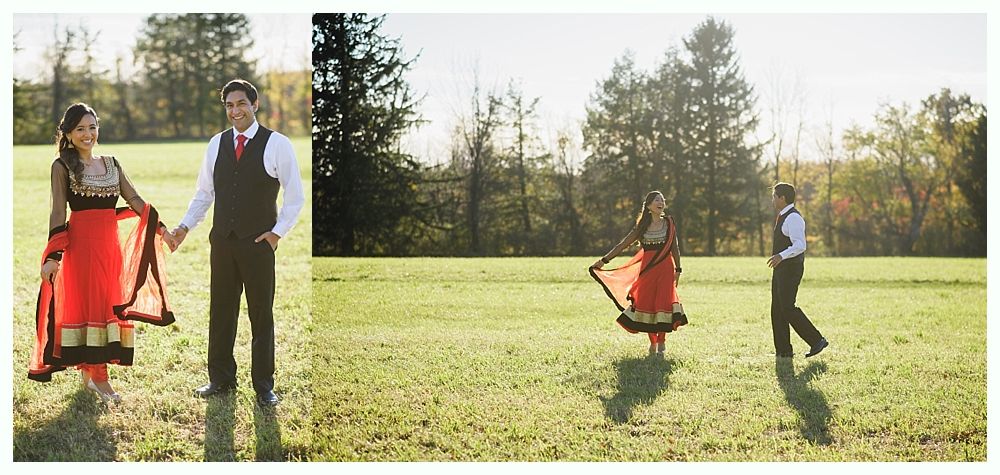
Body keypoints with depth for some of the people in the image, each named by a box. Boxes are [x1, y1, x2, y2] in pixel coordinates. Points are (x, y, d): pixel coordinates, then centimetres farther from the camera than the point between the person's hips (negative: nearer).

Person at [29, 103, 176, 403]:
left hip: (110, 244, 5)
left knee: (110, 306, 8)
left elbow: (135, 201, 10)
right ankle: (99, 378, 3)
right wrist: (53, 256, -13)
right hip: (81, 243, -5)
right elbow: (58, 213, -7)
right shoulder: (62, 167, -2)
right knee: (89, 306, -2)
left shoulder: (111, 164, 12)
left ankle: (88, 370, 20)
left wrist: (161, 228, 2)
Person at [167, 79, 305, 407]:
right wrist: (185, 226, 4)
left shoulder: (277, 144, -5)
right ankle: (220, 379, 22)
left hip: (258, 244, -4)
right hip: (222, 241, 4)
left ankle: (263, 385, 13)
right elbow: (204, 193, 14)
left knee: (262, 315, 4)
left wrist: (277, 232, -8)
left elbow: (295, 197, -2)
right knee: (221, 312, 10)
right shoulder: (217, 143, 8)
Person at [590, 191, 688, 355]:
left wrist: (677, 270, 3)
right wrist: (604, 260, 3)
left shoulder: (669, 223, 6)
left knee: (663, 303, -9)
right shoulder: (641, 227, 6)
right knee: (647, 304, -1)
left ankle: (661, 342, 2)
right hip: (647, 269, 1)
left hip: (665, 269, -1)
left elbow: (674, 248, 9)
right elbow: (622, 245, 7)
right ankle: (653, 342, 12)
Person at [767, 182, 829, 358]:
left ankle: (816, 340, -2)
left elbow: (800, 245, -27)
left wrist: (781, 256, -39)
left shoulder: (793, 218, -16)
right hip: (781, 269, 10)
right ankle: (783, 351, 10)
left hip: (790, 269, -10)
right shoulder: (784, 217, 16)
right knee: (777, 309, 7)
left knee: (788, 308, -10)